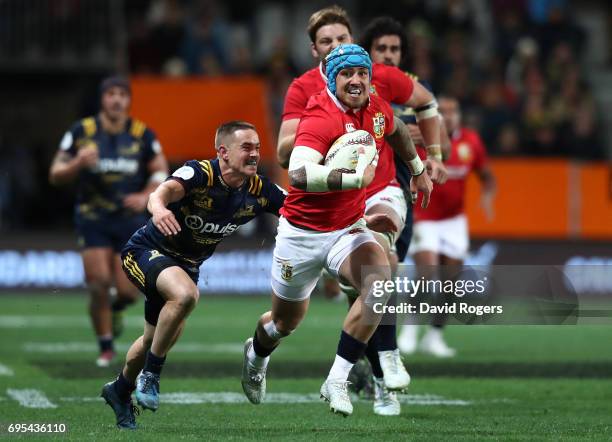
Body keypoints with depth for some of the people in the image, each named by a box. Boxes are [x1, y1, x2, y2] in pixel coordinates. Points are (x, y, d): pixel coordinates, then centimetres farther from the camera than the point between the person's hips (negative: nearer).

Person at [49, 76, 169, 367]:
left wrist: (145, 197, -11)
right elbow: (56, 175, 0)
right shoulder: (81, 132, -2)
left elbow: (161, 171, 8)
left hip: (130, 219, 1)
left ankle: (115, 309, 34)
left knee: (127, 291, -5)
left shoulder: (143, 135, 1)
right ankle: (105, 347, 10)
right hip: (93, 219, -1)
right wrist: (79, 162, -20)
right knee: (99, 284, -10)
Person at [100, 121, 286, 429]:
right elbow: (166, 190, -48)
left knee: (156, 339, 19)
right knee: (185, 294, -36)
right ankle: (150, 373, -18)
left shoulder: (258, 190, -13)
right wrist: (158, 207, -72)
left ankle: (120, 390, 47)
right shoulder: (199, 174, -29)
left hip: (187, 264, 7)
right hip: (147, 251, -7)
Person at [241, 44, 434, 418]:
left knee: (379, 278, -28)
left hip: (349, 229, 4)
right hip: (304, 232, -4)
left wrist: (419, 169, 35)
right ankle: (256, 354, 54)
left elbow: (396, 130, 24)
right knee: (287, 321, 14)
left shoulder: (377, 108, -4)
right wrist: (356, 177, -46)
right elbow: (298, 175, -43)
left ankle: (337, 382, -21)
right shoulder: (321, 117, -25)